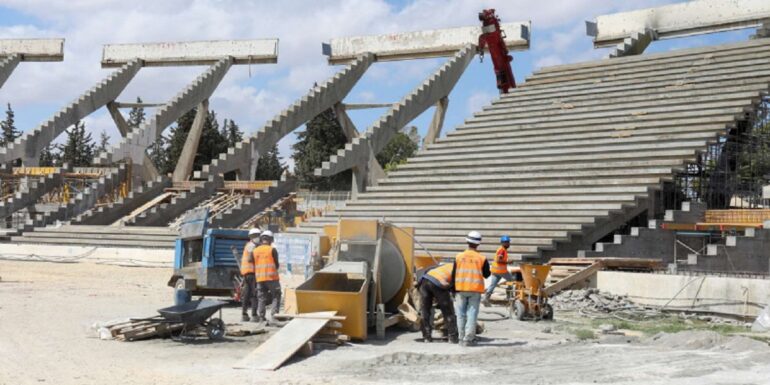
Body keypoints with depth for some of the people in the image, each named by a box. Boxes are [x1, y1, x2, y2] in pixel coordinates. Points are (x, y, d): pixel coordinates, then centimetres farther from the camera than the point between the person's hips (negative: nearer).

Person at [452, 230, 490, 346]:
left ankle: (462, 338, 10)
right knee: (472, 314, 1)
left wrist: (454, 290, 13)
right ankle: (468, 339, -3)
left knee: (461, 314, 8)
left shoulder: (459, 257, 1)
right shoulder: (482, 259, -3)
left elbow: (453, 275, 4)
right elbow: (486, 274, 6)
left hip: (461, 289, 1)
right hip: (475, 289, -1)